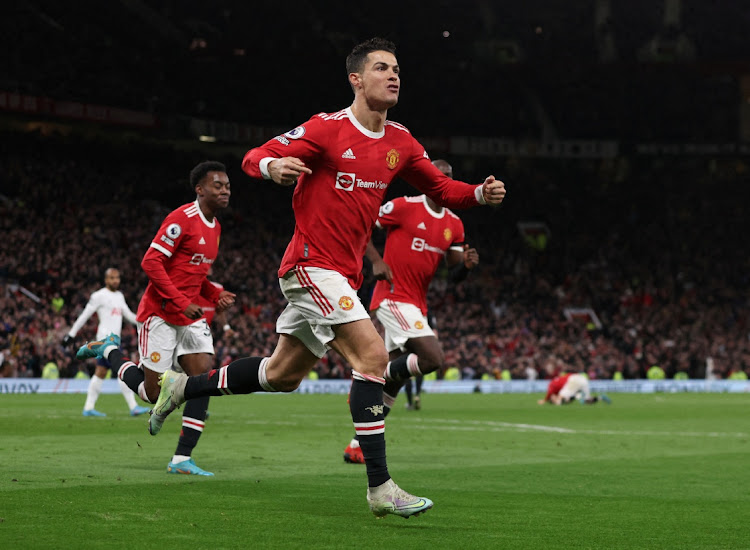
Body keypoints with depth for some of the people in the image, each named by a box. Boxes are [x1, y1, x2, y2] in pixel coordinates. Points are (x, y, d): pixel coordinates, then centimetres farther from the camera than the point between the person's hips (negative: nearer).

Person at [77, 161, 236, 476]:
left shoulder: (214, 226, 13)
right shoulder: (182, 219, -15)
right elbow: (151, 262, -19)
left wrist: (216, 295, 7)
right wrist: (182, 302, -23)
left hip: (191, 317, 8)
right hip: (160, 315, -8)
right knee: (152, 393, -2)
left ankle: (182, 459, -6)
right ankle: (110, 351, 24)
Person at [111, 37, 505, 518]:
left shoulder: (400, 143, 9)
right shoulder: (327, 129, -10)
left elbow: (440, 188, 19)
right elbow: (254, 158, -10)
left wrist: (480, 193, -1)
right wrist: (273, 166, -34)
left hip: (344, 275, 8)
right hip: (312, 265, -8)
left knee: (284, 374, 17)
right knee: (372, 354, -21)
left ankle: (184, 386, 36)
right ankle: (380, 487, -20)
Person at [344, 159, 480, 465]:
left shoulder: (454, 225, 12)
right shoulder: (404, 207, -8)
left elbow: (455, 275, 13)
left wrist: (467, 265, -9)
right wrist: (376, 261, -14)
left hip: (417, 306, 8)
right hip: (393, 298, -8)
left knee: (394, 380, 10)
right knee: (434, 359, -23)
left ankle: (358, 446, 18)